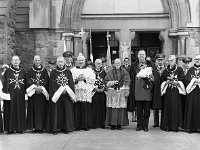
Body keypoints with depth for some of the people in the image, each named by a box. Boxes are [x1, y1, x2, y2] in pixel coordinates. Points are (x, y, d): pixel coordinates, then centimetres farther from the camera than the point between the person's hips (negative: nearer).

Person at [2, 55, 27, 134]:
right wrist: (6, 92, -13)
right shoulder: (8, 71, 3)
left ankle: (20, 128, 10)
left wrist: (25, 93, 3)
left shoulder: (23, 71, 11)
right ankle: (10, 128, 6)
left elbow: (25, 83, 10)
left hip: (20, 95, 2)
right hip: (10, 94, -2)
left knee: (20, 111, 4)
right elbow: (5, 82, -2)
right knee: (10, 111, -1)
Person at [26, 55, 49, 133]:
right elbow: (28, 81, -1)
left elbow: (46, 81, 1)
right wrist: (35, 87, -15)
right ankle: (35, 127, 2)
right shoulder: (30, 71, 9)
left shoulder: (44, 71, 10)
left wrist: (41, 87, -15)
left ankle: (41, 127, 1)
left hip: (42, 93, 0)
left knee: (42, 109, -2)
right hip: (33, 92, 0)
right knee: (34, 109, -2)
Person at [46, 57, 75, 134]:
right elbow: (52, 84, -4)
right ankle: (55, 128, 4)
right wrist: (60, 90, -15)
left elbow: (71, 83, 2)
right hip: (56, 95, -2)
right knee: (56, 111, -2)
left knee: (67, 111, 3)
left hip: (66, 95, 2)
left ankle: (66, 128, 11)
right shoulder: (53, 72, 4)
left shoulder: (68, 72, 8)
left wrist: (66, 90, -14)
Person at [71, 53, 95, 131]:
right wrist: (77, 79, -10)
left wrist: (84, 78, -9)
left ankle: (86, 125, 4)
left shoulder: (89, 70, 13)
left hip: (86, 92, 0)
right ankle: (77, 125, 4)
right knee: (77, 109, -3)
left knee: (86, 109, -3)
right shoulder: (73, 70, 13)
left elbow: (92, 80, 3)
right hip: (76, 92, 0)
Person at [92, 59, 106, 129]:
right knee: (95, 107, -3)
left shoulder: (103, 72, 11)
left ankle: (102, 123, 7)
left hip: (102, 92, 2)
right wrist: (95, 88, -12)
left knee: (102, 107, 2)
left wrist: (103, 88, -7)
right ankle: (95, 124, 1)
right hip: (94, 92, -2)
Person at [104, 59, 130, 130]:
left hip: (122, 92, 0)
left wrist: (126, 91, -5)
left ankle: (119, 124, 6)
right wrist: (112, 82, -12)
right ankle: (112, 124, 3)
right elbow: (106, 81, 6)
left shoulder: (124, 72, 9)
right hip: (112, 92, 0)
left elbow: (127, 82, 4)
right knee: (112, 108, -4)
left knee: (121, 109, -2)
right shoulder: (110, 72, 9)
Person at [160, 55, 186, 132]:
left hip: (176, 91, -2)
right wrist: (167, 82, -10)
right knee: (167, 108, -1)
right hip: (167, 92, 2)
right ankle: (167, 126, 5)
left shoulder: (179, 69, 3)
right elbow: (162, 80, 9)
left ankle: (175, 126, 2)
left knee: (176, 108, -4)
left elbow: (182, 80, 0)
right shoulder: (166, 70, 11)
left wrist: (176, 82, -15)